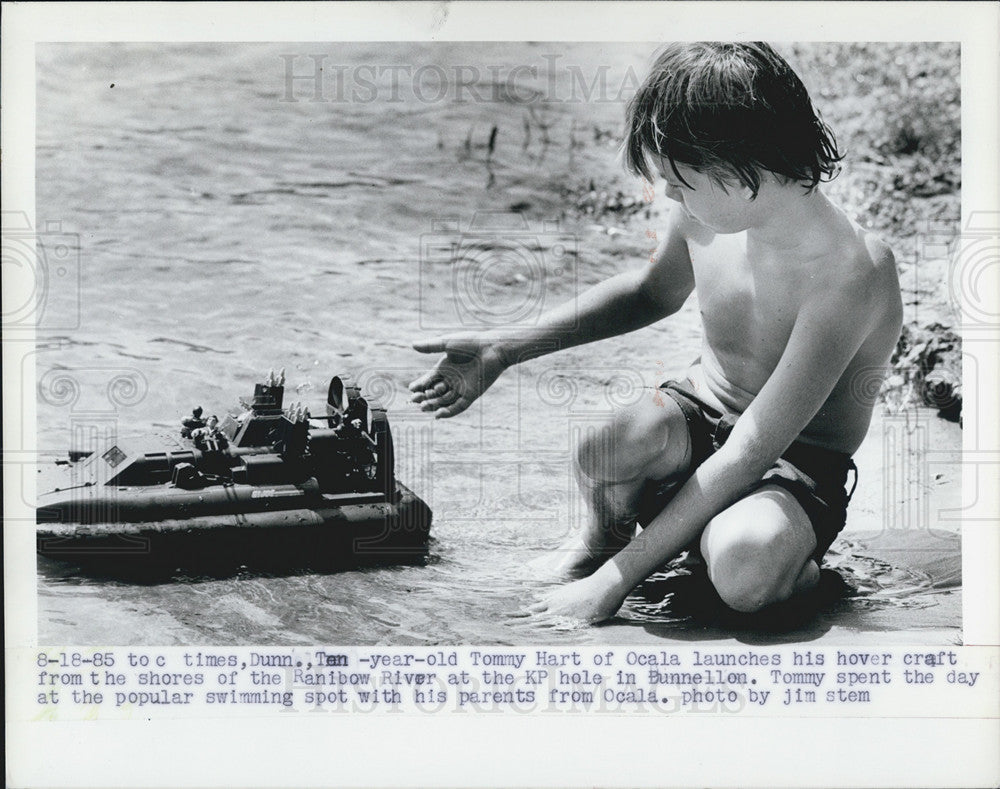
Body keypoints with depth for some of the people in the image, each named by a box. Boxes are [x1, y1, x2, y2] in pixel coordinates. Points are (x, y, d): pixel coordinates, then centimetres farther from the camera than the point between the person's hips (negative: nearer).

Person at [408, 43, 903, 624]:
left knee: (744, 567, -40)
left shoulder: (853, 271, -30)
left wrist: (616, 581, -29)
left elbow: (749, 451, -30)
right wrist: (505, 349, 3)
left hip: (797, 465, -5)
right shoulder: (706, 211, -11)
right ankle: (604, 531, 2)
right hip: (699, 417, 5)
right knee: (614, 442, -33)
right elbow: (652, 291, 14)